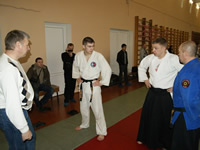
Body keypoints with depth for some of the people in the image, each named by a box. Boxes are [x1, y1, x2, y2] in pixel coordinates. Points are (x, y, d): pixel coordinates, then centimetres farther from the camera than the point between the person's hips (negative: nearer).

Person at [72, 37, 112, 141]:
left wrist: (101, 82, -11)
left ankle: (102, 132, 18)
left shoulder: (98, 56, -17)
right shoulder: (78, 56, -4)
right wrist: (77, 77, 8)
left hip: (94, 86, -4)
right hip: (83, 85, 5)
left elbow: (107, 70, -12)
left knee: (97, 109, -1)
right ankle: (85, 124, 48)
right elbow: (75, 67, 16)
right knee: (83, 107, 21)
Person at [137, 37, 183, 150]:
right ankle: (145, 138, 41)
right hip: (153, 92, 5)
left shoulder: (173, 59, -19)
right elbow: (142, 66, 16)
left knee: (165, 119, 9)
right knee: (147, 115, 16)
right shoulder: (151, 57, -3)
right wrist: (145, 79, 9)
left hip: (166, 94, -5)